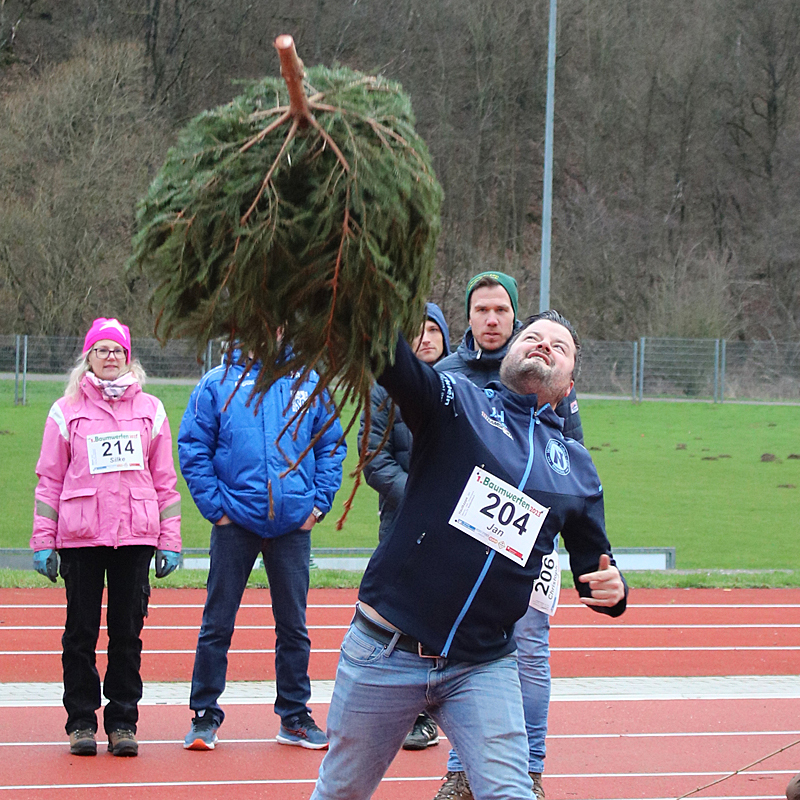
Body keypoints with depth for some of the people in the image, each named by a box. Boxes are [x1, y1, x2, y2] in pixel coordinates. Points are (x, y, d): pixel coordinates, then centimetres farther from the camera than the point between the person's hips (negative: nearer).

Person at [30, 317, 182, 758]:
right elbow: (49, 479, 5)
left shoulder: (150, 410, 10)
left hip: (136, 535, 1)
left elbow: (165, 480, 11)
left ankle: (123, 721, 10)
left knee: (128, 630, 3)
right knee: (81, 630, 2)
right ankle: (81, 721, 10)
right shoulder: (67, 411, 5)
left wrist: (170, 541, 6)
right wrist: (43, 542, 0)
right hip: (80, 538, -1)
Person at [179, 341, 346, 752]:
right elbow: (193, 448, -2)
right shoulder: (216, 384, 0)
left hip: (294, 523, 2)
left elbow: (332, 444, 10)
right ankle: (204, 715, 11)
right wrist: (214, 505, -8)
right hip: (235, 522, -2)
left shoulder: (308, 383, 6)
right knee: (217, 622, 2)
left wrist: (319, 502, 0)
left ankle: (295, 716, 19)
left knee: (294, 625, 9)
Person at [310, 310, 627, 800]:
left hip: (483, 668, 2)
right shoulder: (457, 401, 2)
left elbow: (594, 566, 17)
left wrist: (612, 589, -8)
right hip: (384, 651, -2)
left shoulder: (577, 467, 12)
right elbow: (390, 355, -16)